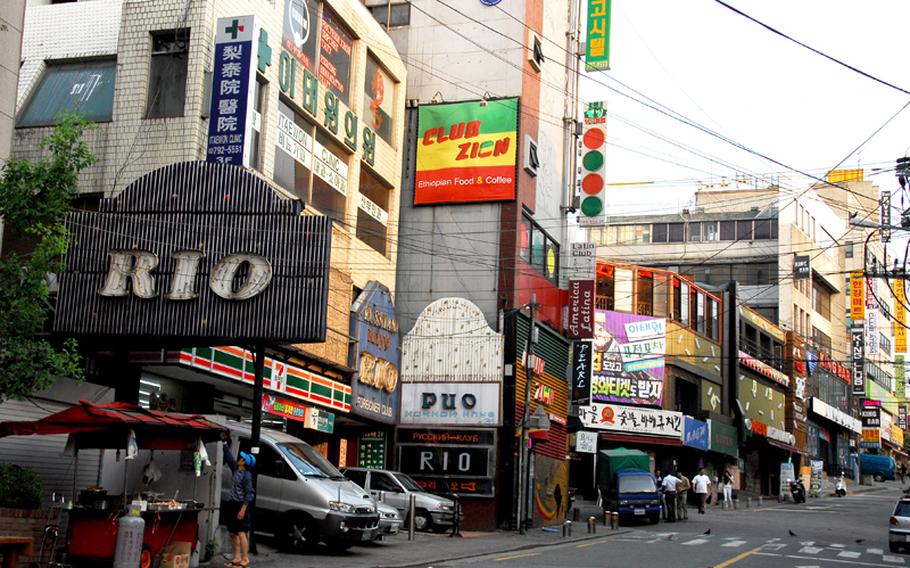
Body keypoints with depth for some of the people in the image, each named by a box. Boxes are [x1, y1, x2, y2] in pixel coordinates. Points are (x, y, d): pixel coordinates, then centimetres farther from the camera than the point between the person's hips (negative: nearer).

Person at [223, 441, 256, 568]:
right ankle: (237, 557, 19)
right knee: (233, 533, 11)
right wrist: (225, 443, 17)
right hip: (232, 505, 9)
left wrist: (243, 509, -21)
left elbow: (249, 494, -16)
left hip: (241, 506, -9)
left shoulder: (247, 476, -14)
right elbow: (229, 457, 18)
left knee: (241, 533, -6)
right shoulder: (235, 470, 9)